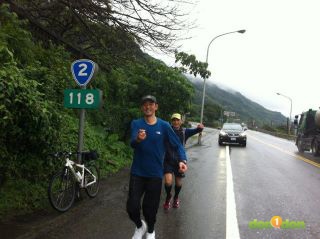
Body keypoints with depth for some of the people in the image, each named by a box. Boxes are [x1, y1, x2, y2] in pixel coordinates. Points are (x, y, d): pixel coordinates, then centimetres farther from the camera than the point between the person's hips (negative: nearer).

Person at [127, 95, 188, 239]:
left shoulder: (164, 126, -4)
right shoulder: (136, 124, -4)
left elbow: (177, 145, -4)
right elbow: (132, 143, -21)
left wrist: (182, 160, -23)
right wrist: (138, 139, -45)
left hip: (155, 174, 0)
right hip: (137, 172, 1)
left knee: (150, 207, 8)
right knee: (132, 206, -2)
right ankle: (140, 226, 32)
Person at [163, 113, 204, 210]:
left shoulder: (185, 132, -3)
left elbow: (195, 130, -15)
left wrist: (199, 128, -38)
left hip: (179, 160, 2)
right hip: (168, 160, -1)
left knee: (178, 182, 13)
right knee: (168, 181, -14)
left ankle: (176, 197, 45)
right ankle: (168, 197, 19)